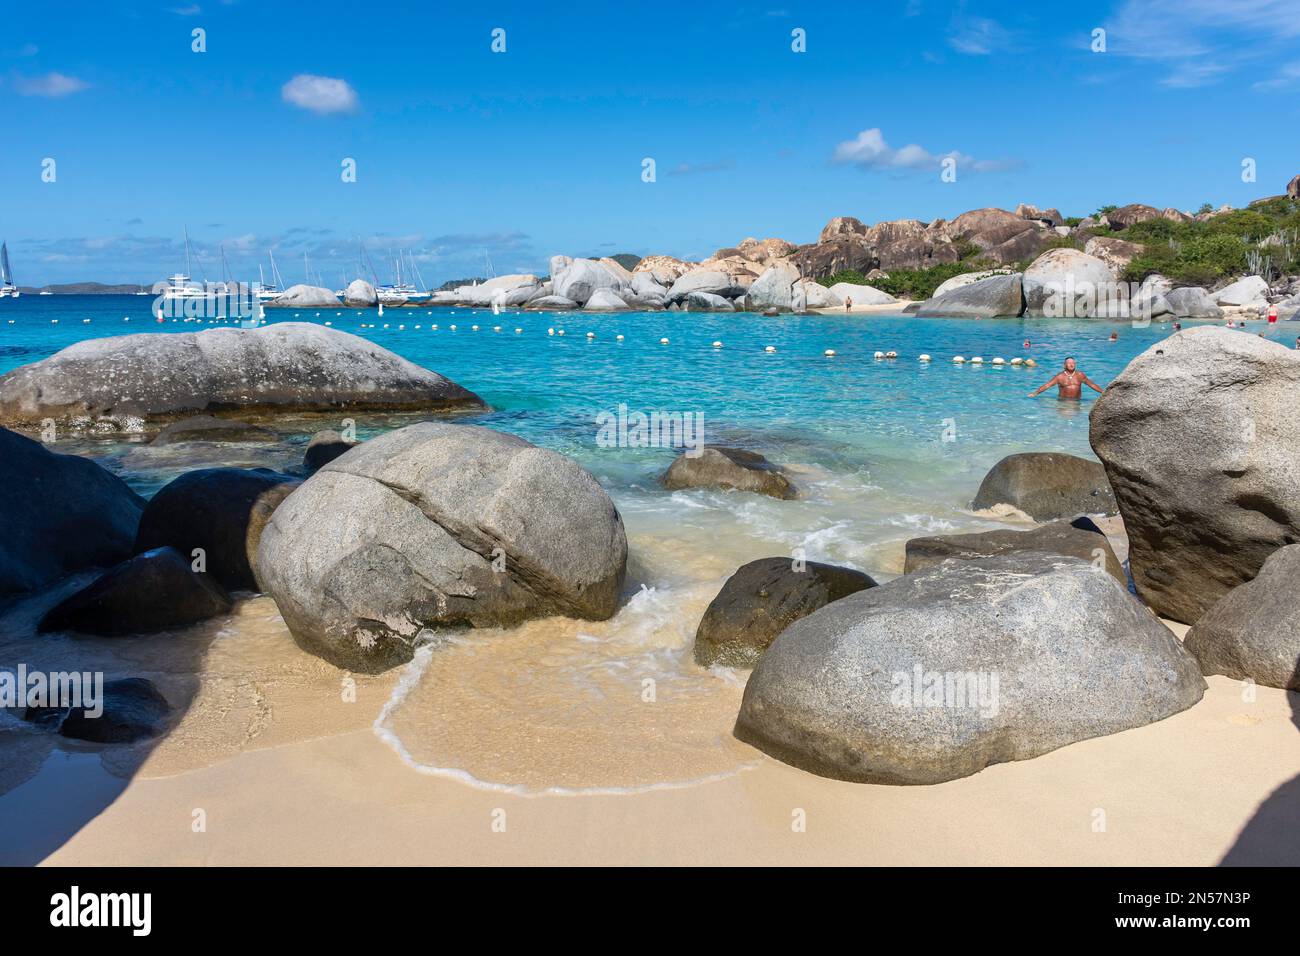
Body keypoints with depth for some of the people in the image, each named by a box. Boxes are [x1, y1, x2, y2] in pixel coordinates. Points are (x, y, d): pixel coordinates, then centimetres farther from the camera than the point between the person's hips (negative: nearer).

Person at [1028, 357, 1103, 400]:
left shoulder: (1080, 375, 8)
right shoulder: (1060, 376, 1)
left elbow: (1092, 384, 13)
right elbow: (1047, 385, -2)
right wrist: (1035, 393, -9)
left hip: (1077, 400, 1)